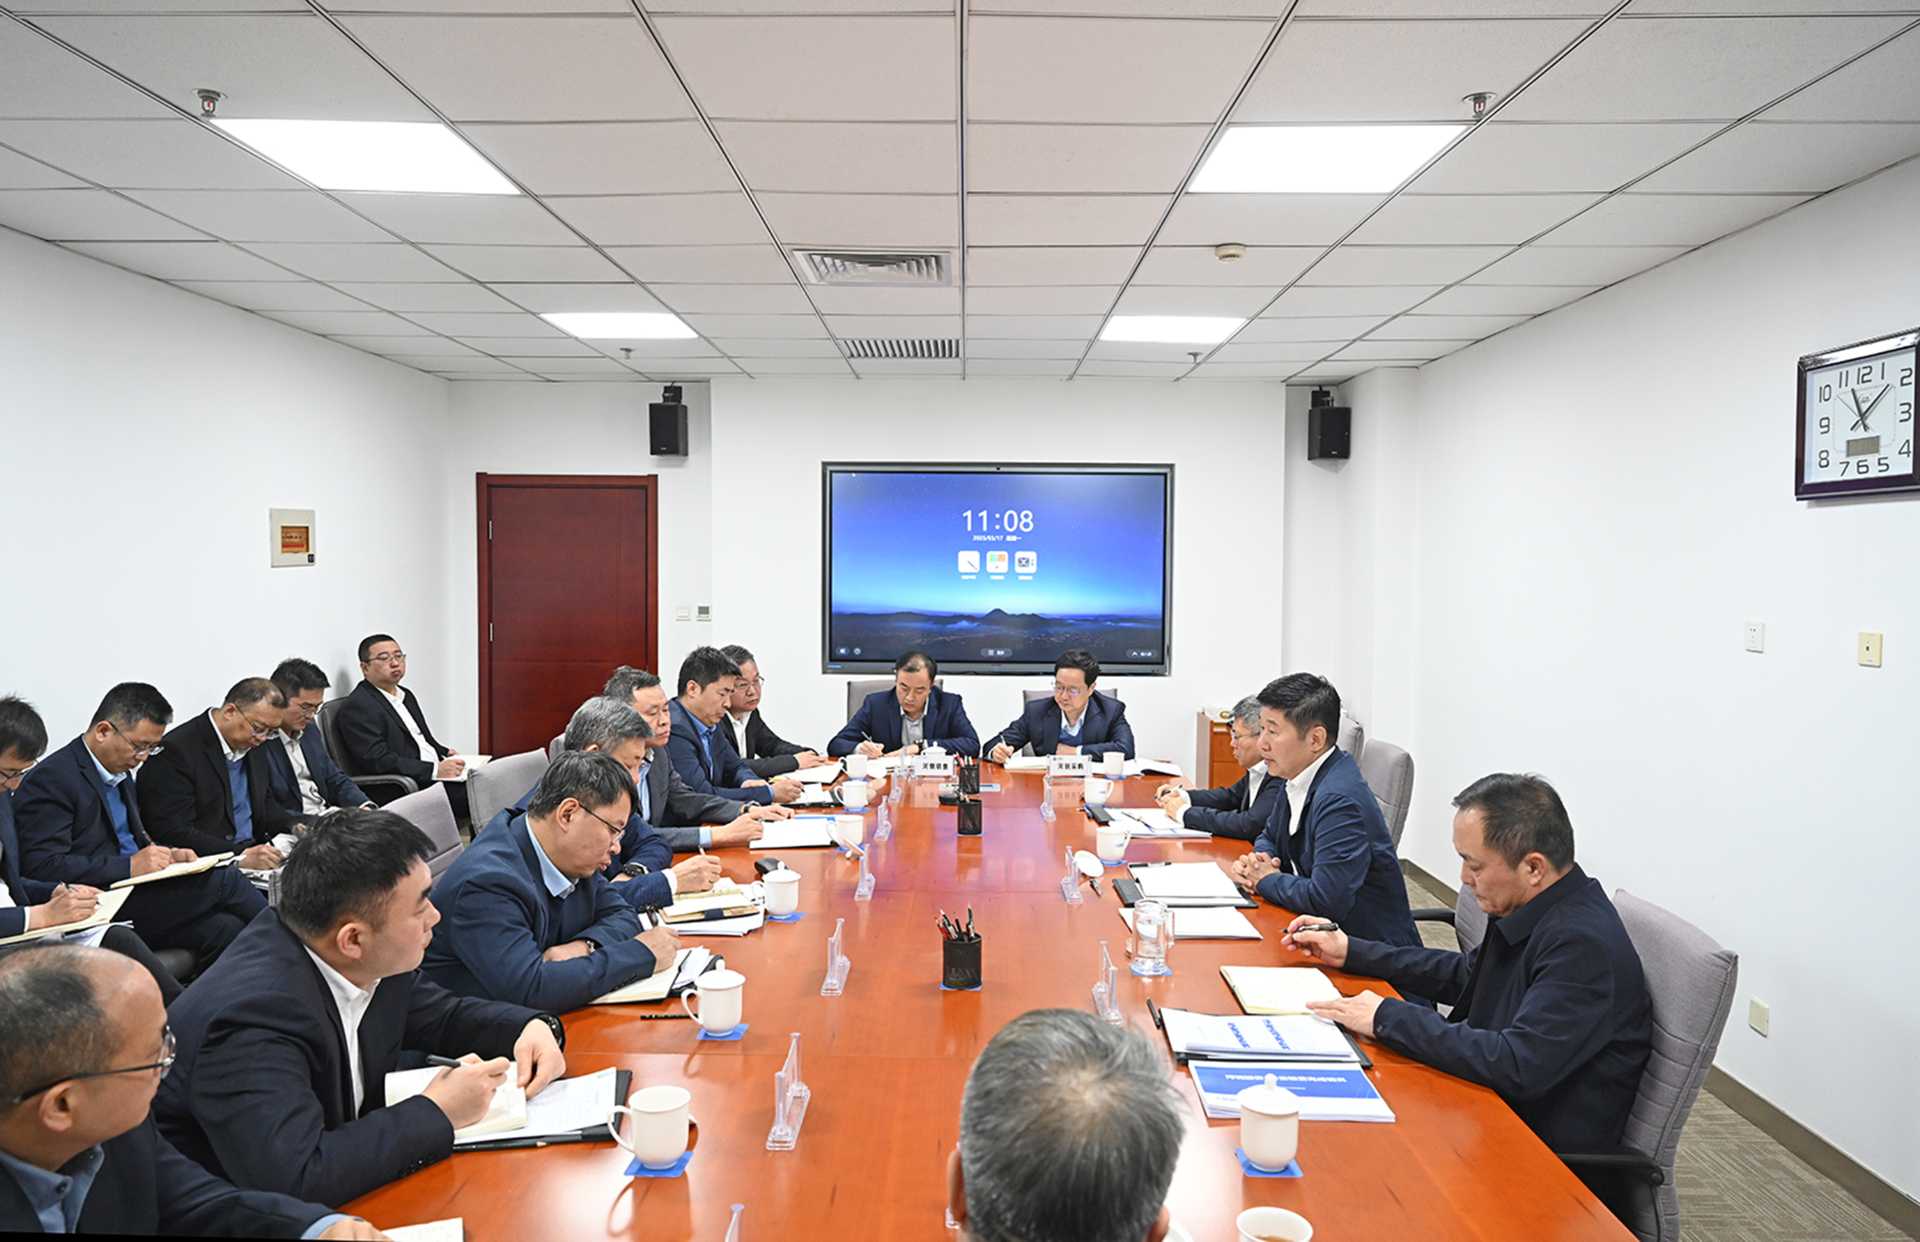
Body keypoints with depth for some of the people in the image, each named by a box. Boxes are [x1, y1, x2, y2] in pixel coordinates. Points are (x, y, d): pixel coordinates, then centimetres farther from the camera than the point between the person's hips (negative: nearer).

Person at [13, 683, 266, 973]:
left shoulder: (120, 771, 16)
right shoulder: (50, 780, -11)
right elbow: (41, 866, -18)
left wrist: (165, 855, 6)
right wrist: (130, 866, -22)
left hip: (134, 890, 8)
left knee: (225, 928, -19)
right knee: (222, 879, -21)